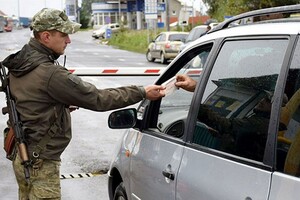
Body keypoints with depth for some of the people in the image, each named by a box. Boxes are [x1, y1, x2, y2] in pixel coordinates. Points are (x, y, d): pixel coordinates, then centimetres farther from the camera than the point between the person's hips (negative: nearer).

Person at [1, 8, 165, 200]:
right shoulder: (50, 74, -26)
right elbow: (97, 99, -22)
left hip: (21, 155, 10)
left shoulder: (19, 64, 3)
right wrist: (142, 92, -16)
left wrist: (64, 105, 9)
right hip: (40, 163, -10)